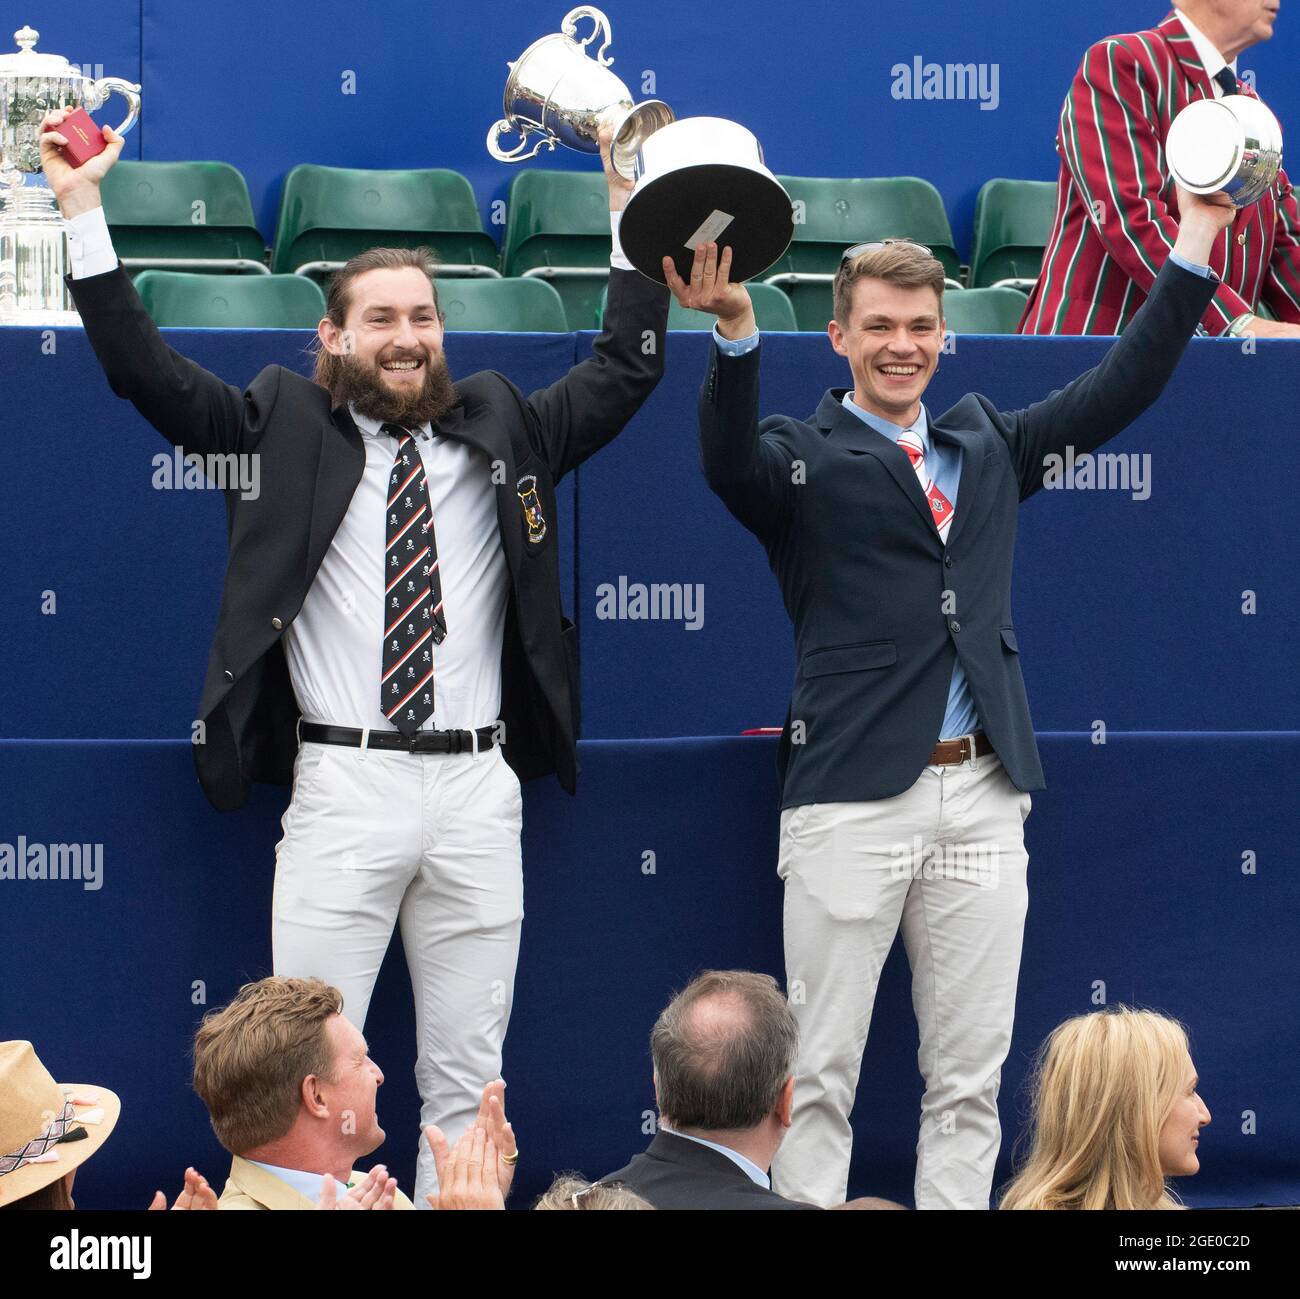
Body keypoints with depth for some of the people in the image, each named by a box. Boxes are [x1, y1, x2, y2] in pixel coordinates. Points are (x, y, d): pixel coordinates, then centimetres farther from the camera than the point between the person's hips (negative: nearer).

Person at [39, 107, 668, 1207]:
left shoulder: (505, 431, 13)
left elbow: (627, 371, 13)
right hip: (343, 781, -2)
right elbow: (147, 371, 0)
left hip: (478, 786, 3)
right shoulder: (286, 427, 6)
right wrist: (84, 208, -6)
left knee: (467, 1077, 7)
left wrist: (634, 209, 5)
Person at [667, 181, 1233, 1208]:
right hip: (852, 802, -4)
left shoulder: (988, 446, 16)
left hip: (982, 796, 5)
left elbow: (1122, 388, 16)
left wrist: (1197, 240, 8)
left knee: (972, 1072, 8)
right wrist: (736, 333, -37)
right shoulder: (802, 458, 1)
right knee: (823, 1070, -1)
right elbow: (732, 463, -20)